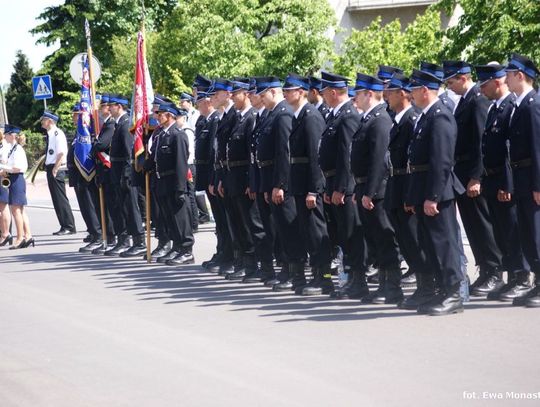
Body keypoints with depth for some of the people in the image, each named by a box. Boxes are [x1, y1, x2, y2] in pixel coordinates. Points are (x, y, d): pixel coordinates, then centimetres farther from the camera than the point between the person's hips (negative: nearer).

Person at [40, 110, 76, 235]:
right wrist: (50, 169, 14)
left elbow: (61, 153, -19)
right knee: (56, 199, 11)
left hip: (57, 169, -10)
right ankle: (65, 226, 16)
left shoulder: (57, 133, -13)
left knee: (61, 199, -7)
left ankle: (69, 227, -3)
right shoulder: (50, 134, 15)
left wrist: (55, 169, -20)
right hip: (51, 168, 10)